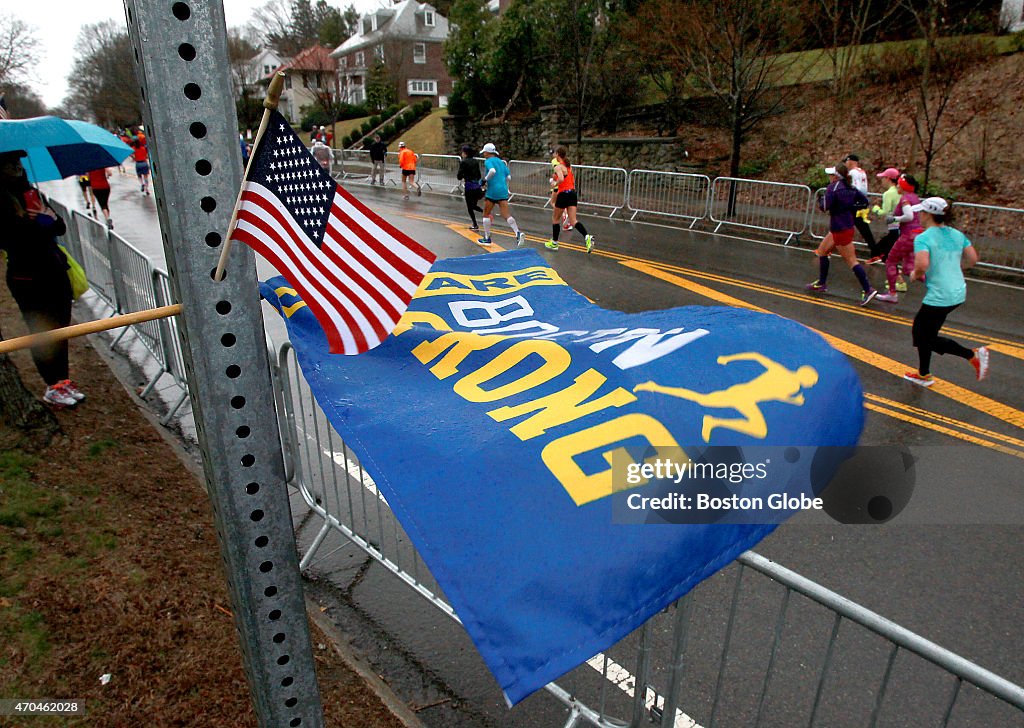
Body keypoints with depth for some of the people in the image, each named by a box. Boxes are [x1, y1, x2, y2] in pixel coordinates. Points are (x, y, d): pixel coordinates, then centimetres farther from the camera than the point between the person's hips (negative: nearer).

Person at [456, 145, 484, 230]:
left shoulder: (463, 162, -10)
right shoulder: (475, 161, 9)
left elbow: (459, 177, -10)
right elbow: (479, 175, 14)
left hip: (469, 186, -6)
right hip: (477, 185, 6)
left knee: (470, 207, 7)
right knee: (474, 205, 19)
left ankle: (475, 225, 10)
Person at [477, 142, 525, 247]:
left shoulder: (488, 161, -4)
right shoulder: (501, 162, 16)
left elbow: (492, 171, -24)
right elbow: (508, 177, 15)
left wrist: (485, 180, -11)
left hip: (492, 191, -6)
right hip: (503, 191, 6)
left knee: (486, 214, 10)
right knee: (506, 215, -2)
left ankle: (487, 238, 15)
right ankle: (518, 233, -24)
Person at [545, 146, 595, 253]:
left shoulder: (558, 167, -11)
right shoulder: (568, 165, 14)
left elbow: (561, 179, -27)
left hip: (564, 194, -7)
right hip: (572, 193, 7)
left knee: (555, 219, 13)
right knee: (573, 221, 1)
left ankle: (554, 243, 23)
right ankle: (587, 237, -21)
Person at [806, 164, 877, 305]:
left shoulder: (833, 187, -15)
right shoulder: (849, 187, 8)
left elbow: (825, 206, -21)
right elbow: (864, 201, 8)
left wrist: (822, 200, 0)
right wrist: (850, 208, 8)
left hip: (841, 229, -9)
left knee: (851, 260, -8)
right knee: (822, 251, 21)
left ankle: (868, 290, -9)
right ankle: (821, 283, 31)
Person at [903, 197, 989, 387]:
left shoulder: (923, 238, -16)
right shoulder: (957, 234, 7)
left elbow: (922, 265, -30)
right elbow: (972, 259, 9)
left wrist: (915, 275, -9)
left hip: (939, 297, -8)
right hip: (958, 293, 8)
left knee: (927, 338, 8)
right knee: (920, 330, 20)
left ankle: (973, 354, 0)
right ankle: (924, 374, 30)